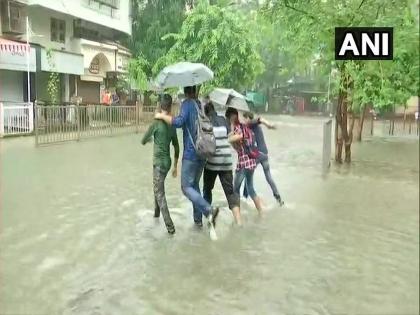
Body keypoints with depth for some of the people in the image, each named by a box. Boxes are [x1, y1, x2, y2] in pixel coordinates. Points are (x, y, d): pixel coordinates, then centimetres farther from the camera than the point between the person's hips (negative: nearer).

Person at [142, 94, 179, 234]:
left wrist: (149, 139, 20)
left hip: (159, 163, -7)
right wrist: (175, 166, 19)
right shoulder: (172, 125, 4)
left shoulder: (156, 123, -14)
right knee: (158, 188, 28)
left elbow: (143, 141, -4)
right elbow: (176, 148, 10)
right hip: (167, 162, 7)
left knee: (160, 194, -5)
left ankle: (170, 226, -10)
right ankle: (157, 211, 44)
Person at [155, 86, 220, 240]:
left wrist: (162, 116, -12)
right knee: (195, 185, 18)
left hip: (191, 153, -7)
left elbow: (179, 122, -24)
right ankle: (198, 219, 20)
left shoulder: (187, 103, -9)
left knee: (187, 187, -4)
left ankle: (209, 210, -23)